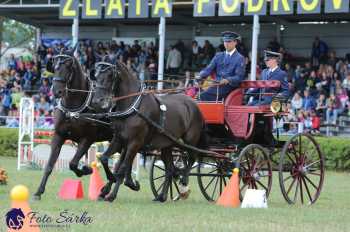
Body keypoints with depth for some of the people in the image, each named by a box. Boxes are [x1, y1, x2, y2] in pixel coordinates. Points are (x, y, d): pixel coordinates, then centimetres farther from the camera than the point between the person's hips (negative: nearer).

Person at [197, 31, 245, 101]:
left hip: (230, 86, -6)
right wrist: (200, 76, -10)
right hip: (217, 85, 6)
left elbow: (239, 77, -8)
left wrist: (228, 80, -27)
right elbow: (209, 69, 11)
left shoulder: (240, 58, 2)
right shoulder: (218, 56, 19)